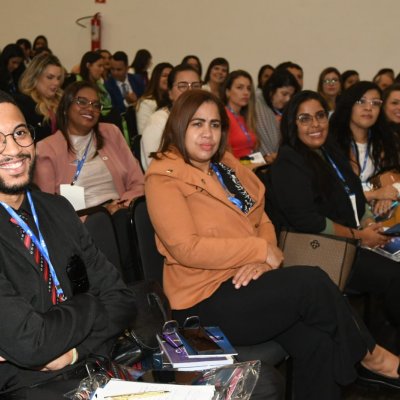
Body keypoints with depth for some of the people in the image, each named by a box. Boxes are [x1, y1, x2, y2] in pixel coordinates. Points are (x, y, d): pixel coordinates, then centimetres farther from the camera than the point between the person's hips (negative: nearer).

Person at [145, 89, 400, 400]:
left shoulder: (227, 165, 13)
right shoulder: (164, 177, -8)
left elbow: (262, 221, 12)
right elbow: (186, 248, -18)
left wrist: (260, 261, -10)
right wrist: (261, 251, -15)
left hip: (245, 280, 6)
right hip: (206, 302, -6)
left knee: (316, 342, -19)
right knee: (312, 282, -20)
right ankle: (368, 354, 4)